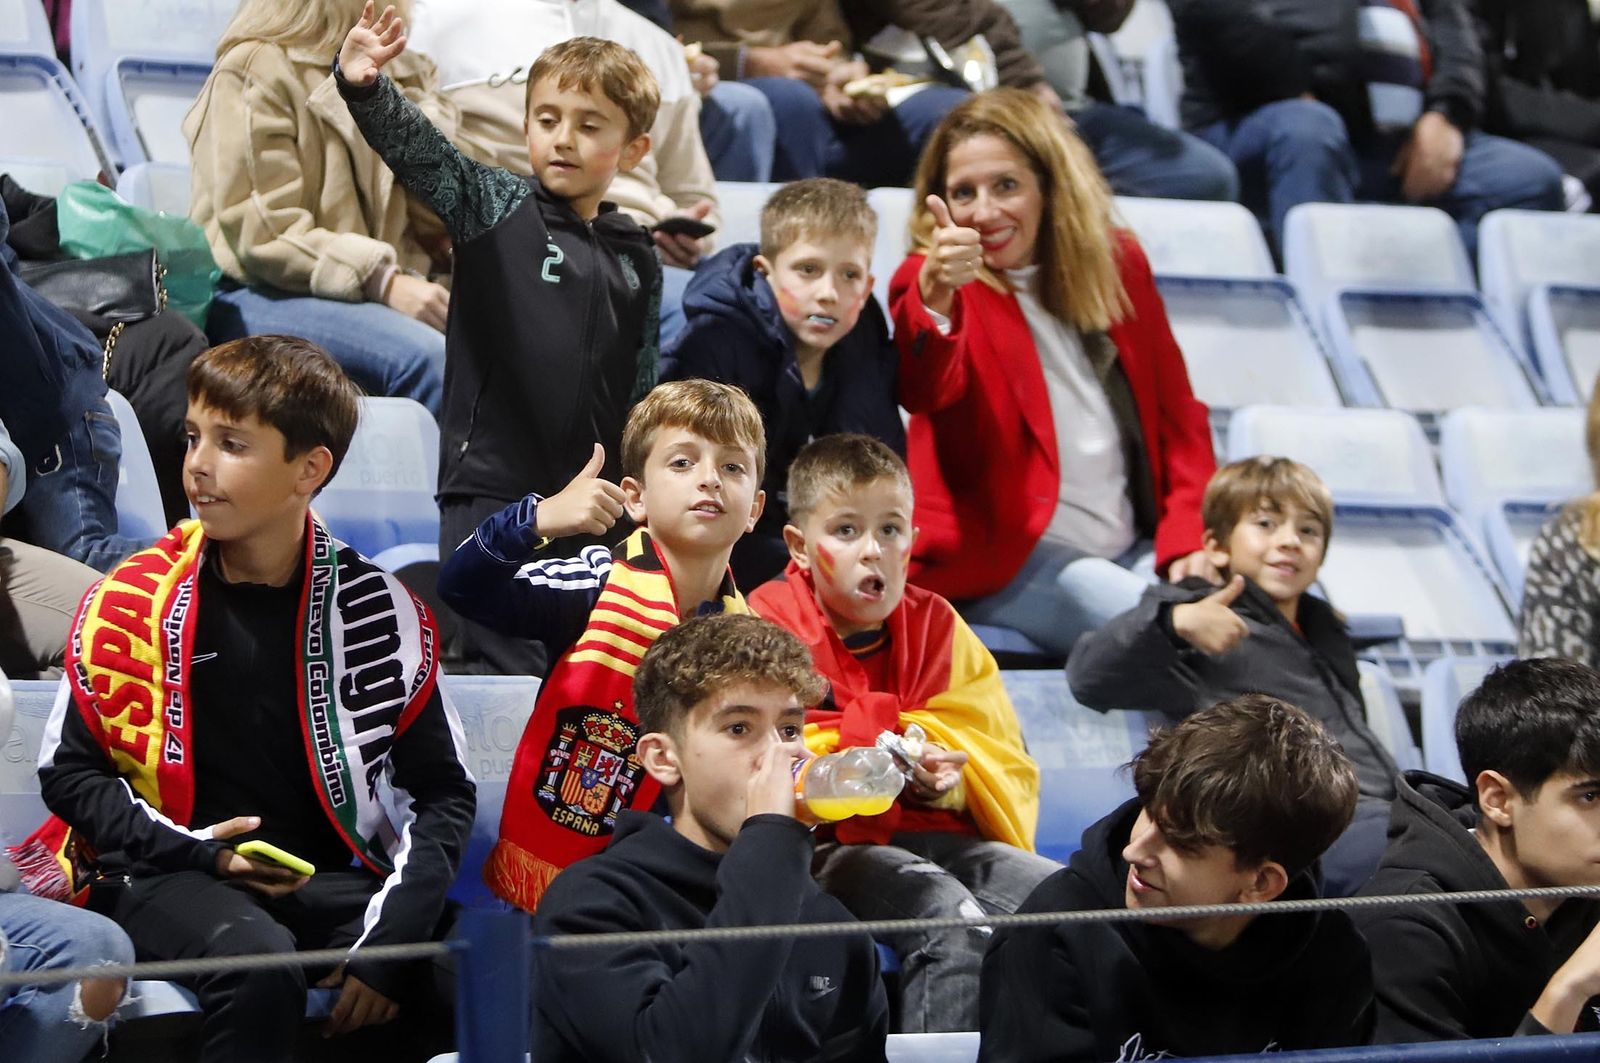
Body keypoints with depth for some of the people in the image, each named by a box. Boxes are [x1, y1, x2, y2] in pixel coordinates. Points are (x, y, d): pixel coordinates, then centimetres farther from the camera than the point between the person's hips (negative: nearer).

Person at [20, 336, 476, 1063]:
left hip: (330, 881, 2)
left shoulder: (375, 610, 2)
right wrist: (193, 850, -11)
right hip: (169, 878, -1)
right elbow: (68, 772, 7)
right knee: (258, 964, -37)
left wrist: (388, 943, -12)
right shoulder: (133, 603, 1)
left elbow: (443, 790, 4)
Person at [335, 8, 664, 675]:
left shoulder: (636, 257, 10)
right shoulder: (495, 209, 0)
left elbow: (641, 387, 15)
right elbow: (416, 149, -16)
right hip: (492, 488, -4)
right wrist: (364, 87, -34)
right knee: (510, 674, -10)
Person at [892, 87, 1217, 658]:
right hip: (1003, 557, -5)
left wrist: (1188, 538, 2)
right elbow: (923, 392, -25)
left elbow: (1176, 412, 16)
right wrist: (934, 298, -46)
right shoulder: (930, 284, -2)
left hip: (1132, 548, 5)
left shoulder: (1117, 264, 12)